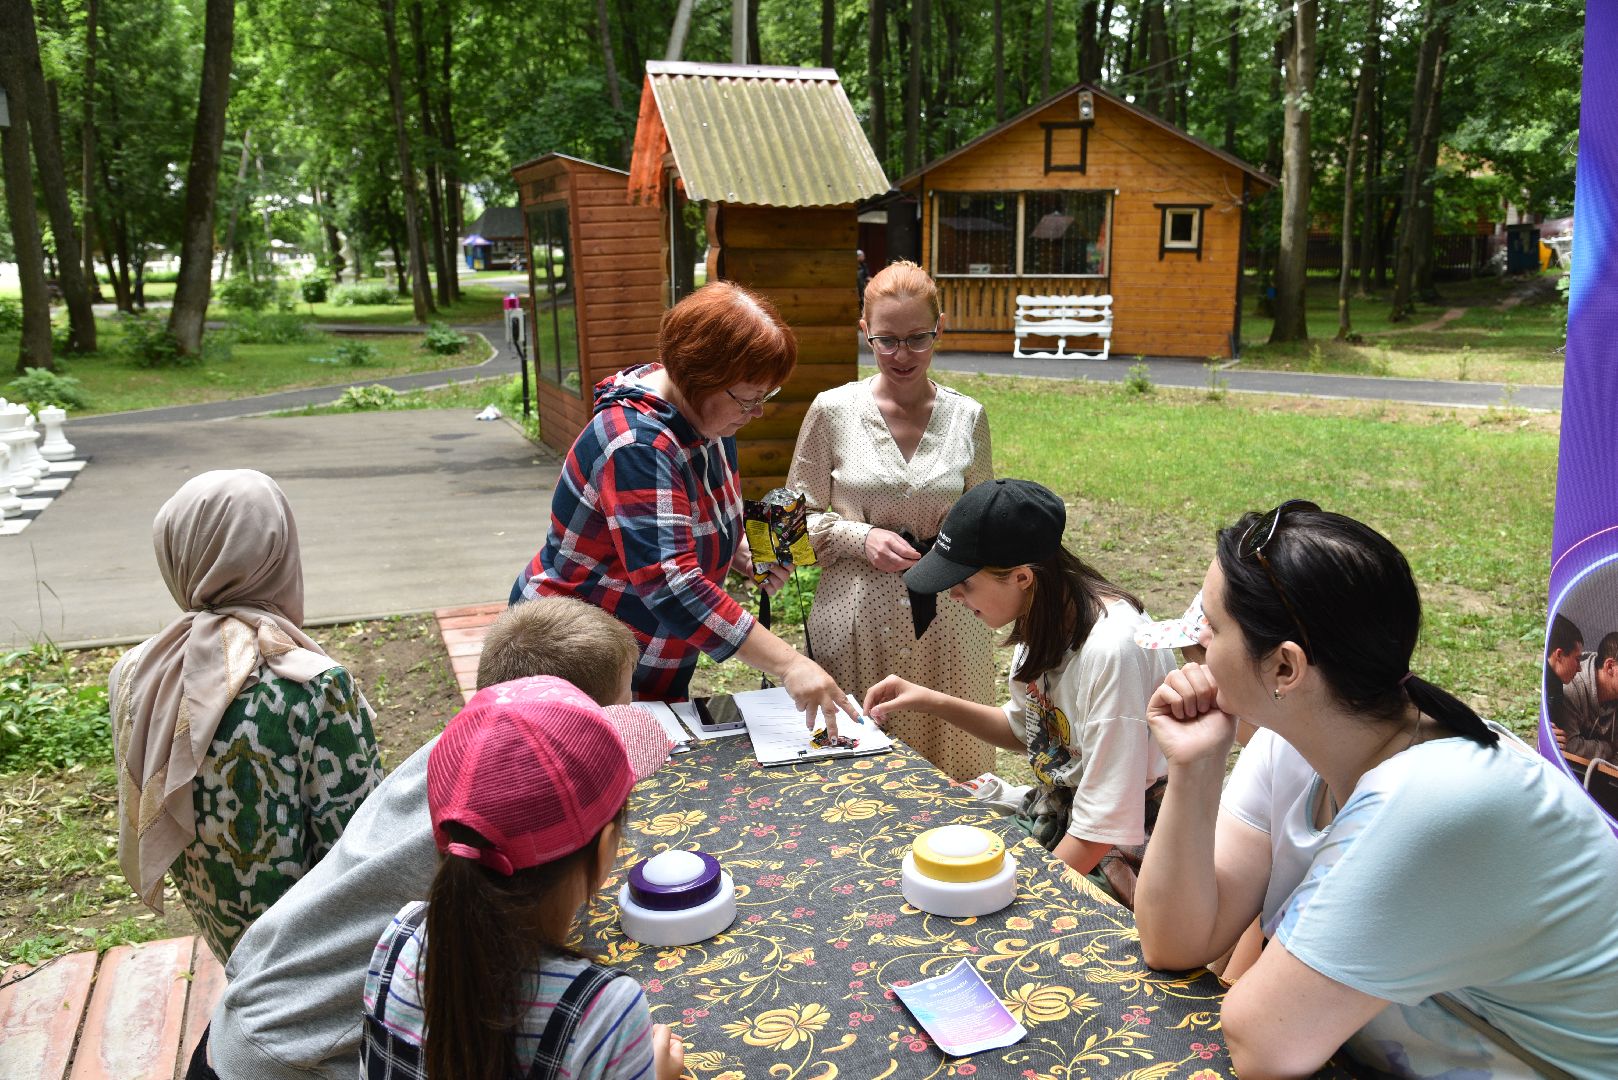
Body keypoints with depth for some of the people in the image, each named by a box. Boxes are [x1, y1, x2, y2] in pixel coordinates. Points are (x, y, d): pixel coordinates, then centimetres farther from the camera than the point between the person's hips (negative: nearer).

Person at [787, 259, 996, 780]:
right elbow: (797, 518, 3)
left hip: (947, 619, 2)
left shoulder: (967, 416, 3)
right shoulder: (833, 411, -3)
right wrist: (862, 537, -13)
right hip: (857, 618, -2)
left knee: (946, 757, 10)